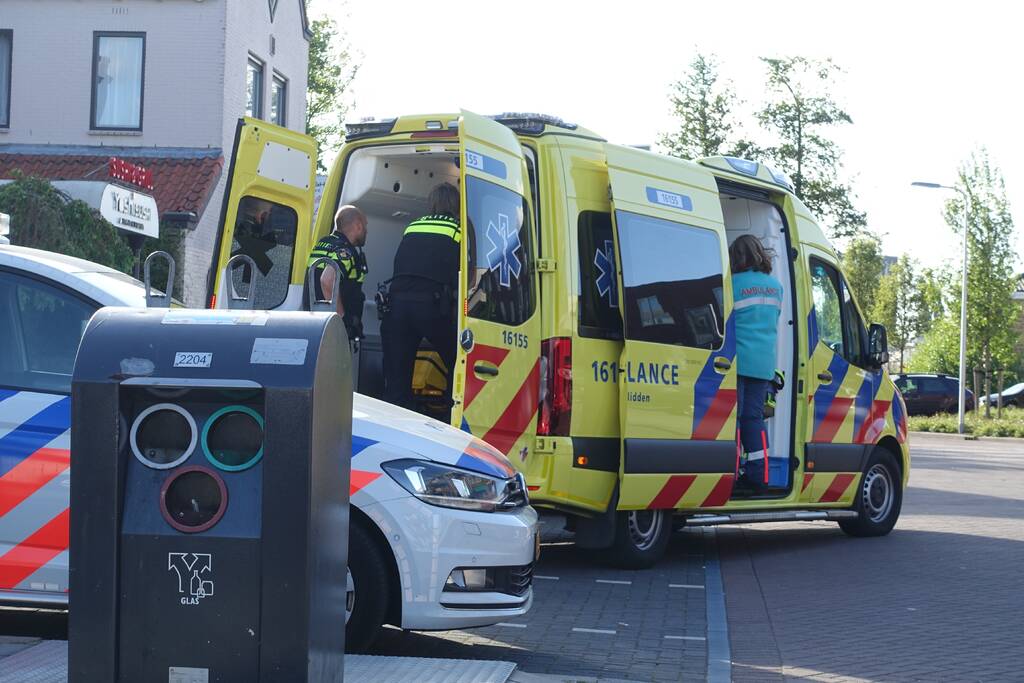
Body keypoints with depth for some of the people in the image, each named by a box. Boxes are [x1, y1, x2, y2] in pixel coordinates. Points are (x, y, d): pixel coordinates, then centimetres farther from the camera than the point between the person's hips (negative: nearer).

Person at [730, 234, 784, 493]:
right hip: (764, 362, 5)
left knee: (733, 414, -2)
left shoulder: (734, 284, -7)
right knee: (754, 416, 11)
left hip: (738, 359, -5)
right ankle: (758, 476, 8)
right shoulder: (776, 286, 12)